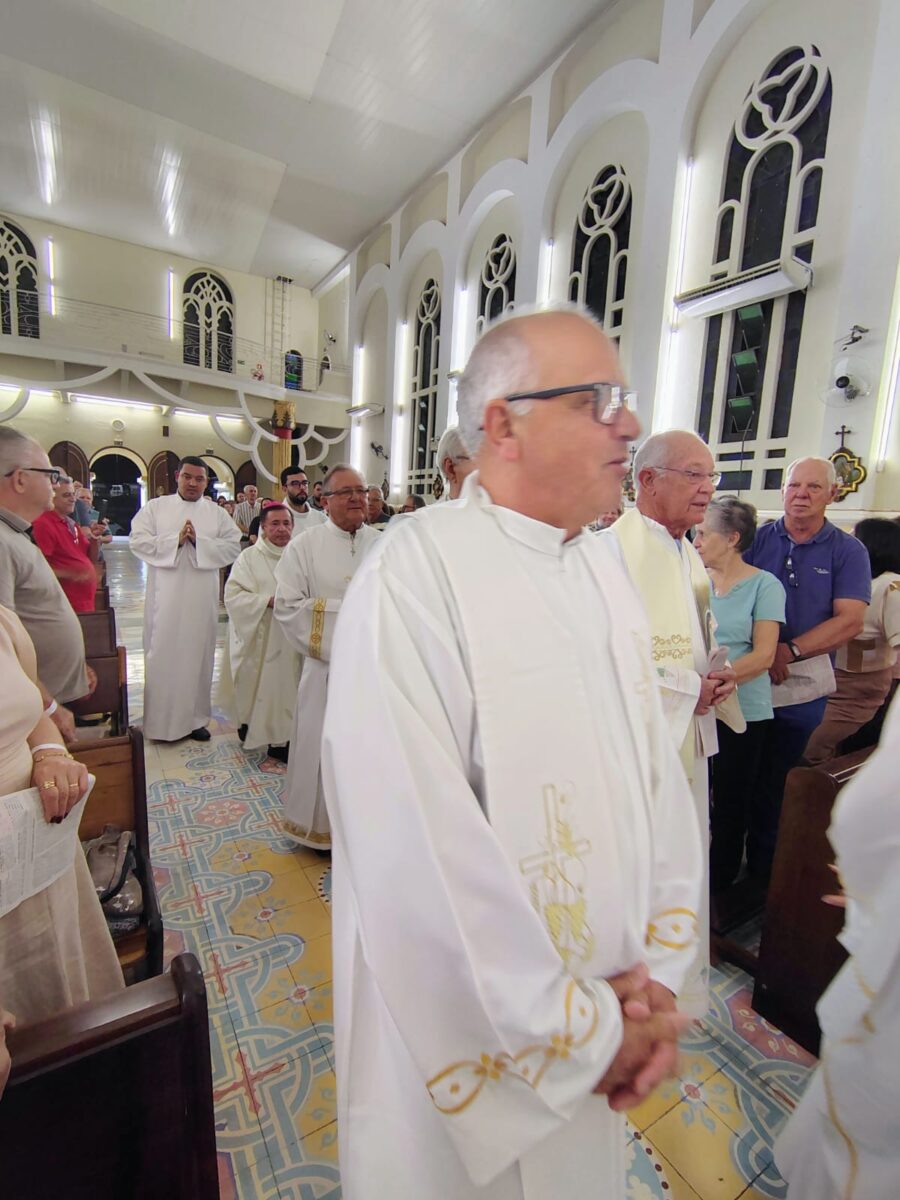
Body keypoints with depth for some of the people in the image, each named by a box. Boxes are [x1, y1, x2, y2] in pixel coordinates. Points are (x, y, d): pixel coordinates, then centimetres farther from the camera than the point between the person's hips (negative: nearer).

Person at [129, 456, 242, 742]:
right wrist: (175, 539, -12)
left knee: (198, 653, 7)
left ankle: (195, 718, 19)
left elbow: (234, 546, -2)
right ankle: (161, 721, 15)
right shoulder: (155, 507, 7)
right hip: (165, 597, -1)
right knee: (163, 655, 2)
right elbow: (138, 541, -3)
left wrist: (198, 541, -12)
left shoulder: (217, 513, 9)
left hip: (202, 598, 1)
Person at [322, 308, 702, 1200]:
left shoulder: (604, 571, 0)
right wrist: (581, 1029, -16)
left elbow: (659, 774, 0)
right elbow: (421, 851, -27)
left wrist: (658, 972, -5)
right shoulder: (414, 575, -24)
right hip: (468, 1036, -6)